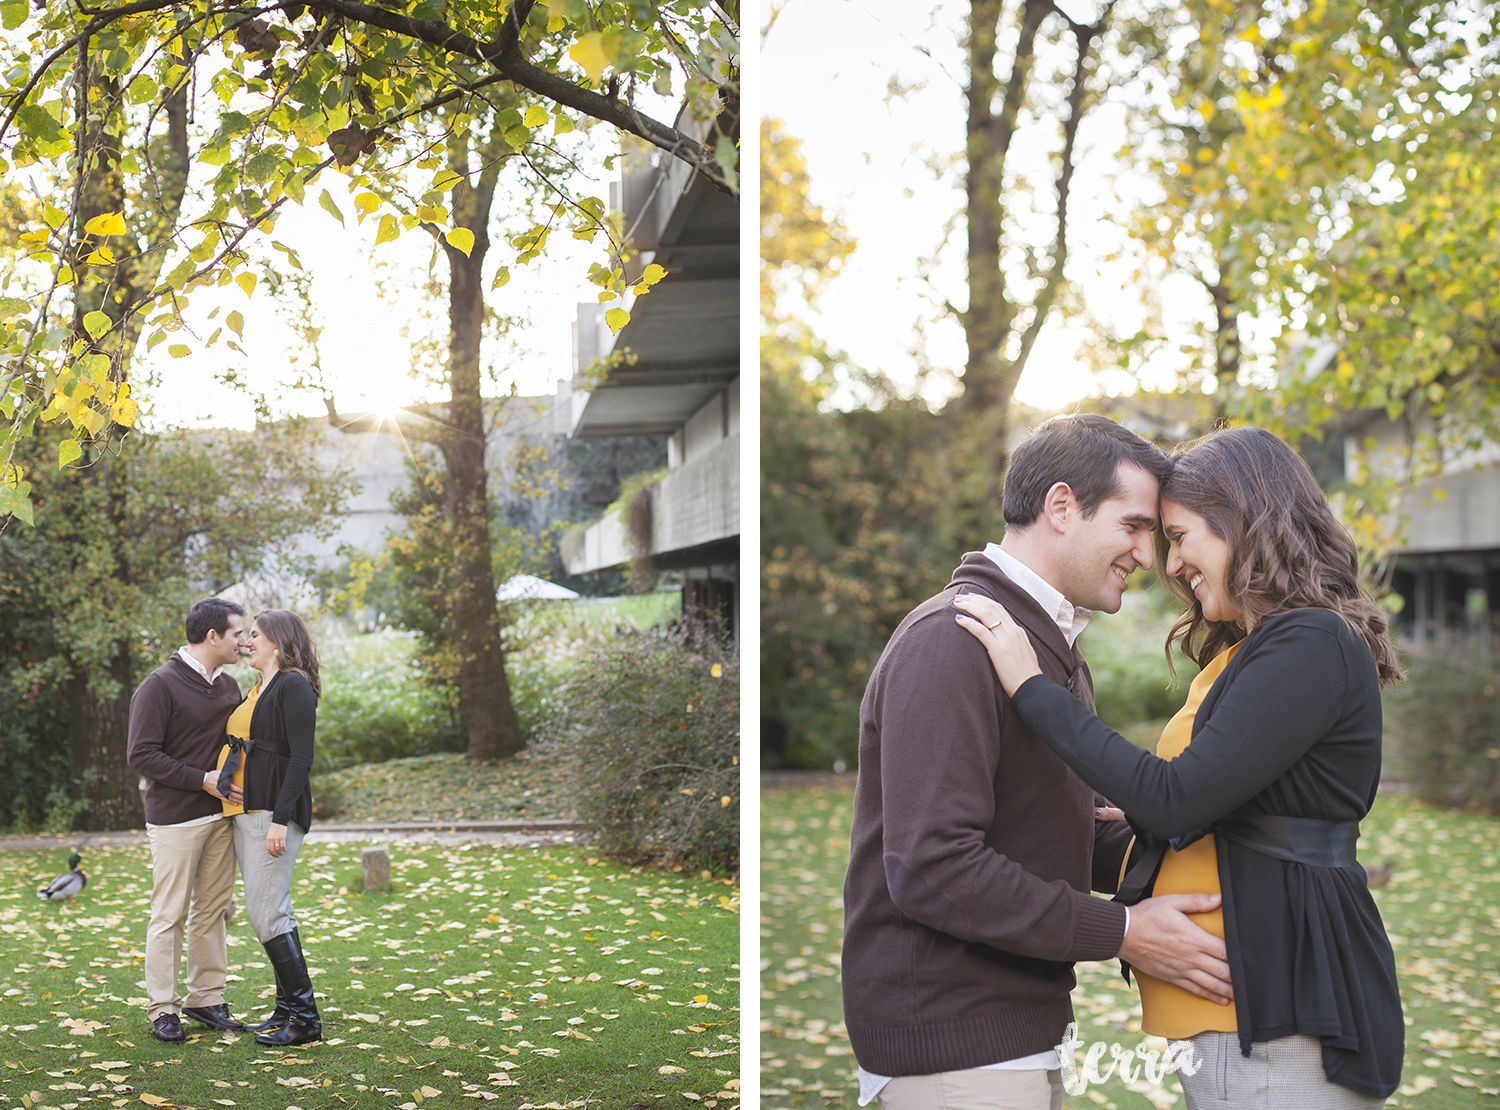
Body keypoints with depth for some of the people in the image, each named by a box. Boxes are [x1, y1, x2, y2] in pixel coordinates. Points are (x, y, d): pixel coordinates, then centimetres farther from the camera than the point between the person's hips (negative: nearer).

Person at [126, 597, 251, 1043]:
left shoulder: (228, 686, 13)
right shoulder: (160, 685, -10)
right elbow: (141, 755, -14)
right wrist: (203, 780, -17)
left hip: (221, 817, 7)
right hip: (176, 820, -7)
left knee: (212, 910, 9)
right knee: (170, 915, -2)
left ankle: (206, 998, 18)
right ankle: (163, 1009, 5)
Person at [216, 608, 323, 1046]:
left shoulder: (293, 687, -11)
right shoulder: (257, 690, 17)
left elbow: (301, 758, -17)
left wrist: (280, 819, -22)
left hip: (274, 812, -10)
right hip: (245, 811, 10)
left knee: (267, 913, -10)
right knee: (269, 912, 11)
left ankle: (304, 1018, -5)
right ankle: (288, 1008, 18)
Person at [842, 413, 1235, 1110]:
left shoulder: (1055, 648, 17)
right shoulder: (952, 640, -17)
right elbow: (931, 868, -25)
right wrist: (1120, 932, -20)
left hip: (1022, 1033, 10)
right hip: (950, 1049, -10)